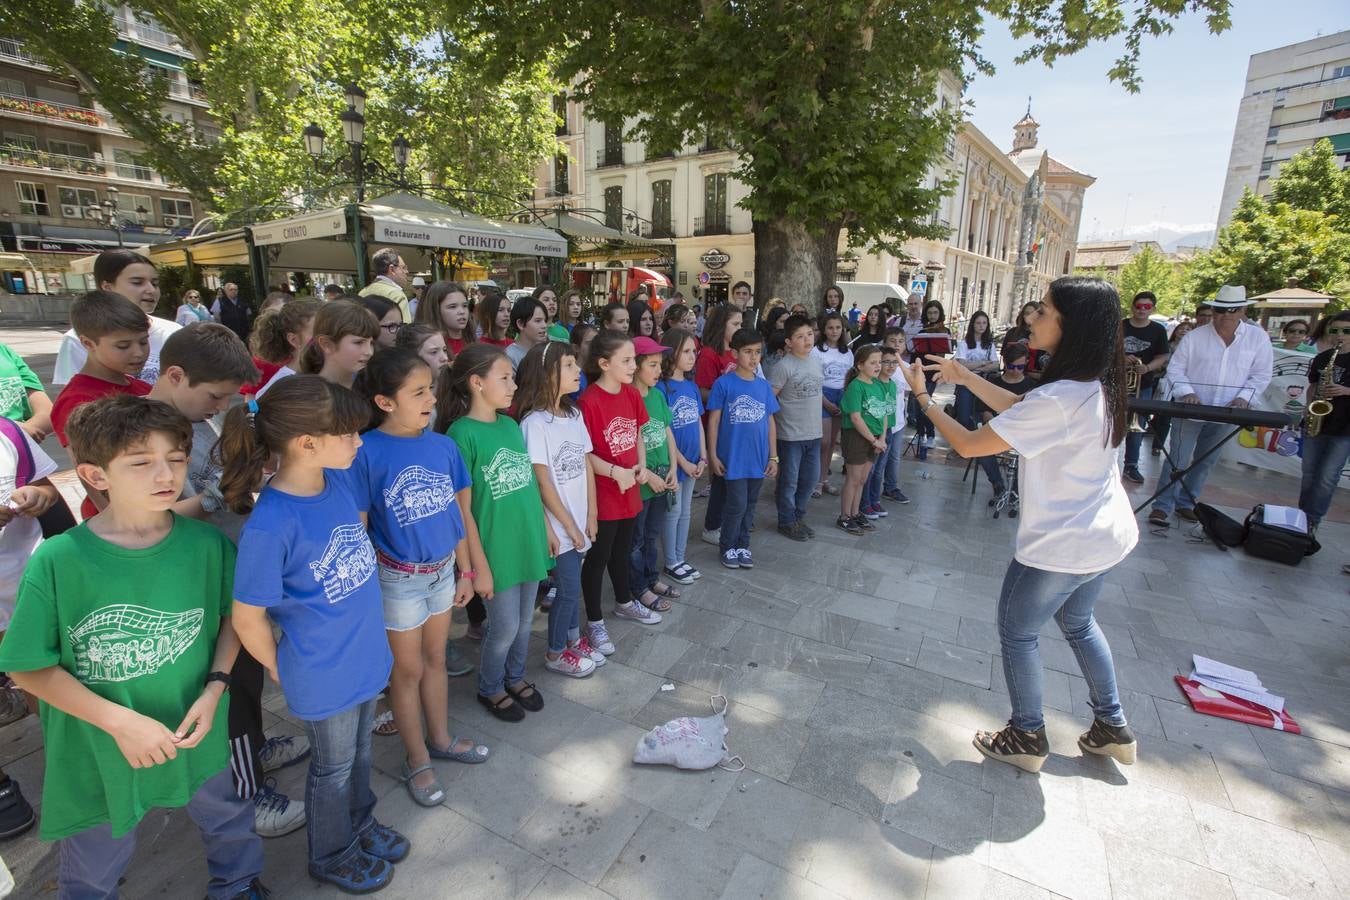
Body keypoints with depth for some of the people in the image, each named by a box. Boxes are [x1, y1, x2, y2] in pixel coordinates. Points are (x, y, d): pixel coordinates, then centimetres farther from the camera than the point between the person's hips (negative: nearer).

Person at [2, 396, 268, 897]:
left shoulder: (207, 545, -16)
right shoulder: (56, 562, -22)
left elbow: (232, 616, -2)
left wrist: (214, 688, -14)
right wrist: (119, 721, -21)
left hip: (197, 738, 2)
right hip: (97, 755, -2)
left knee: (228, 820, 27)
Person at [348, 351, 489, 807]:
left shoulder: (443, 445, -6)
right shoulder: (367, 453, -19)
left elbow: (456, 513, 3)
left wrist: (465, 571, 7)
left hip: (443, 569, 4)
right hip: (398, 578, -4)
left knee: (435, 658, 22)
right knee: (408, 669, 15)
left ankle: (440, 738, 43)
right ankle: (416, 759, 36)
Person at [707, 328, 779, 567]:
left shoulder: (764, 386, 6)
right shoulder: (724, 384, -8)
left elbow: (770, 422, 10)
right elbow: (713, 421, -5)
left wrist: (773, 456, 8)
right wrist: (712, 455, -7)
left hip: (758, 458, 5)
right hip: (733, 457, -4)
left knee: (750, 505, 15)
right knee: (737, 505, 0)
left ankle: (743, 545, 32)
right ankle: (727, 546, 21)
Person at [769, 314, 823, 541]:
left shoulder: (816, 360, 6)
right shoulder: (784, 366, -16)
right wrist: (774, 424, -13)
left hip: (814, 432, 7)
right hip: (790, 435, -7)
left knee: (811, 477, 16)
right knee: (789, 481, 6)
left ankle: (798, 516, 34)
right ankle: (787, 522, 23)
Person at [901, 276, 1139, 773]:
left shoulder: (1058, 400, -31)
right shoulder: (1096, 385, -2)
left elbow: (968, 445, -25)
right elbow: (1020, 408, 10)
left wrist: (923, 396, -12)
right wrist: (965, 377, 5)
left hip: (1060, 545, -9)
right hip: (1105, 534, 9)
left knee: (1017, 634, 13)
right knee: (1077, 622, 30)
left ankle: (1027, 739, 32)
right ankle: (1113, 728, 45)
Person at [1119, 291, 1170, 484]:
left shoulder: (1158, 330, 2)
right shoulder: (1120, 326, 0)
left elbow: (1162, 357, 1)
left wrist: (1147, 368, -18)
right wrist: (1121, 358, -17)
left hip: (1143, 386, 1)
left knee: (1137, 425, 6)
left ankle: (1131, 465, 14)